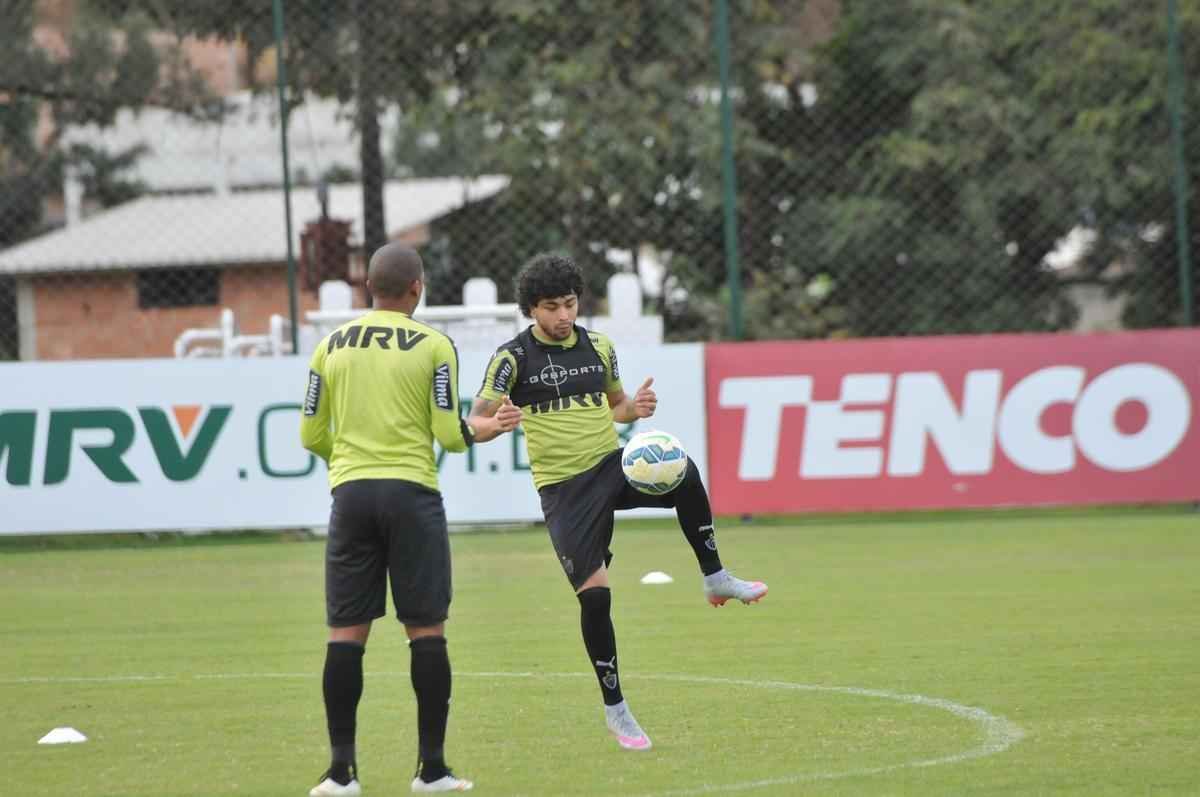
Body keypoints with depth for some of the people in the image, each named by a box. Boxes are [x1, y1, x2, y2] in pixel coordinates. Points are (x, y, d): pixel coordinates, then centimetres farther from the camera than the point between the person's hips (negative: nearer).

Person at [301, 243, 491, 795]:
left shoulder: (331, 346, 7)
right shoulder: (434, 346, -2)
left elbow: (311, 435, 9)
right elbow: (448, 433, -6)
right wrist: (474, 432, 17)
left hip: (350, 495, 3)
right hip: (412, 494, -3)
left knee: (346, 633, 3)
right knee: (426, 630, 4)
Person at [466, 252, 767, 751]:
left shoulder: (598, 347, 7)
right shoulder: (513, 358, -5)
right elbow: (475, 425, -7)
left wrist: (635, 408, -4)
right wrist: (497, 424, -31)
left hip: (613, 465, 3)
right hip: (563, 487, -3)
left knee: (683, 474, -29)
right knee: (594, 593, -11)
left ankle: (714, 577, -12)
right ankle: (615, 710, 3)